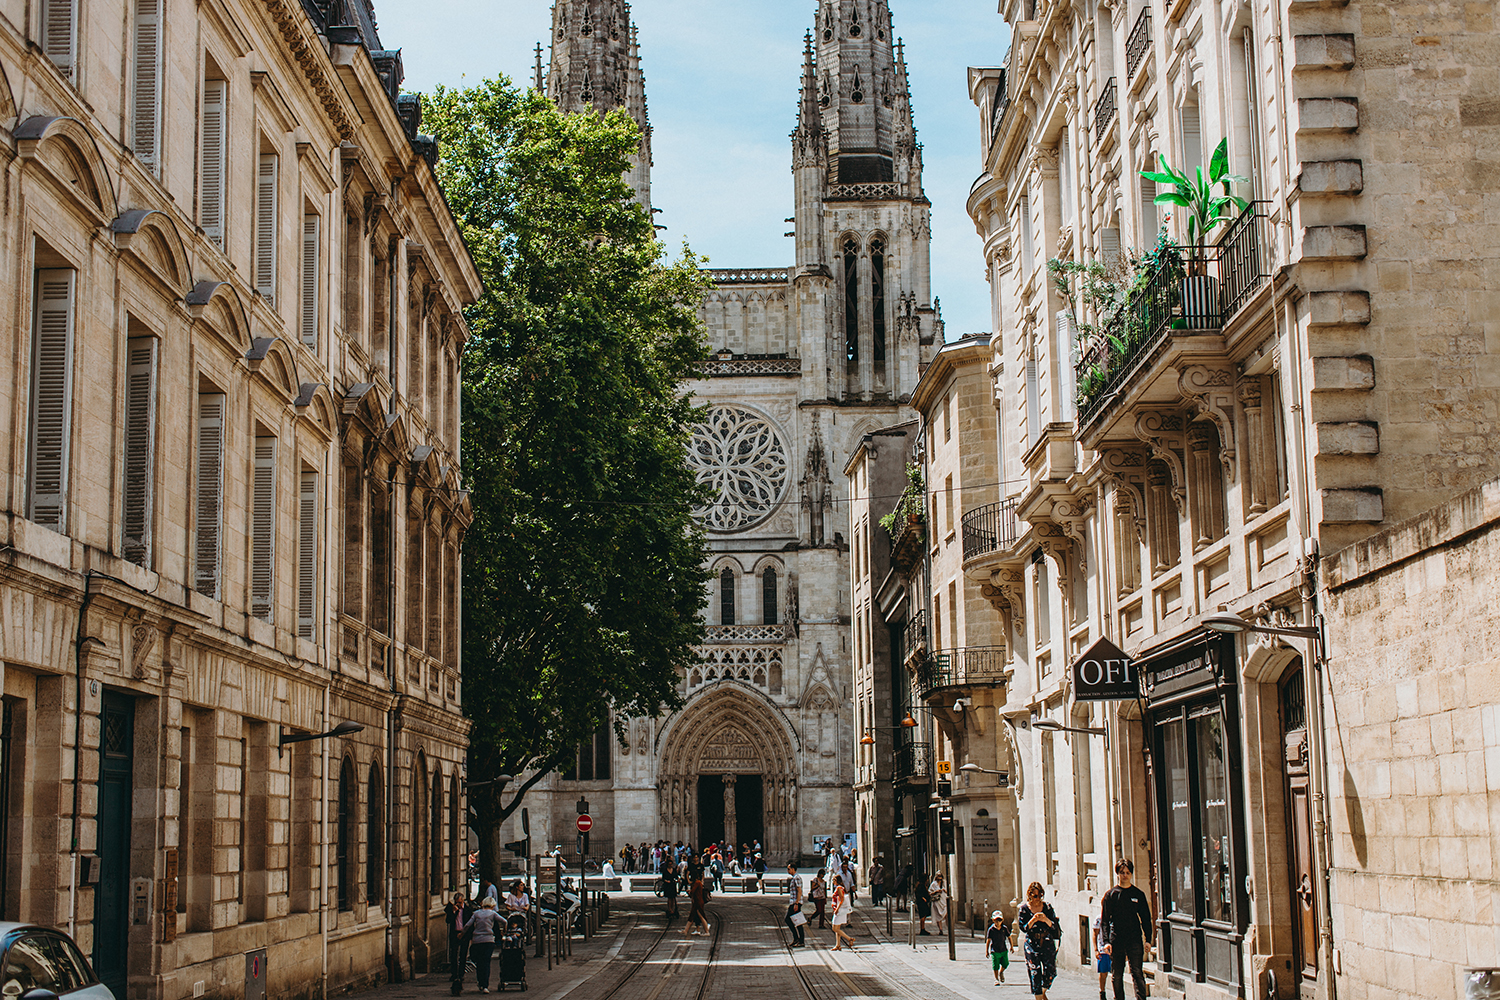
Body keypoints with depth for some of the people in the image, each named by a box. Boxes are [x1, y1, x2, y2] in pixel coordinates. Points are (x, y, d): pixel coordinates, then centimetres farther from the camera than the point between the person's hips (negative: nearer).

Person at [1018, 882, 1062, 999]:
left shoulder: (1047, 907, 4)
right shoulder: (1024, 909, 0)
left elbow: (1055, 926, 1)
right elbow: (1023, 928, -5)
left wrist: (1046, 920, -18)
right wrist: (1033, 920, -22)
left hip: (1048, 942, 1)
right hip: (1032, 944, -1)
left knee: (1050, 972, 0)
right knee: (1035, 973, -5)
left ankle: (1043, 992, 27)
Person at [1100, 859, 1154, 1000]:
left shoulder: (1138, 894, 9)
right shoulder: (1110, 895, 5)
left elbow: (1146, 918, 13)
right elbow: (1104, 921, 4)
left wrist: (1148, 939, 3)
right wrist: (1106, 941, -7)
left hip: (1134, 941, 0)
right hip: (1116, 941, 0)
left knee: (1137, 973, -8)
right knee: (1117, 975, 5)